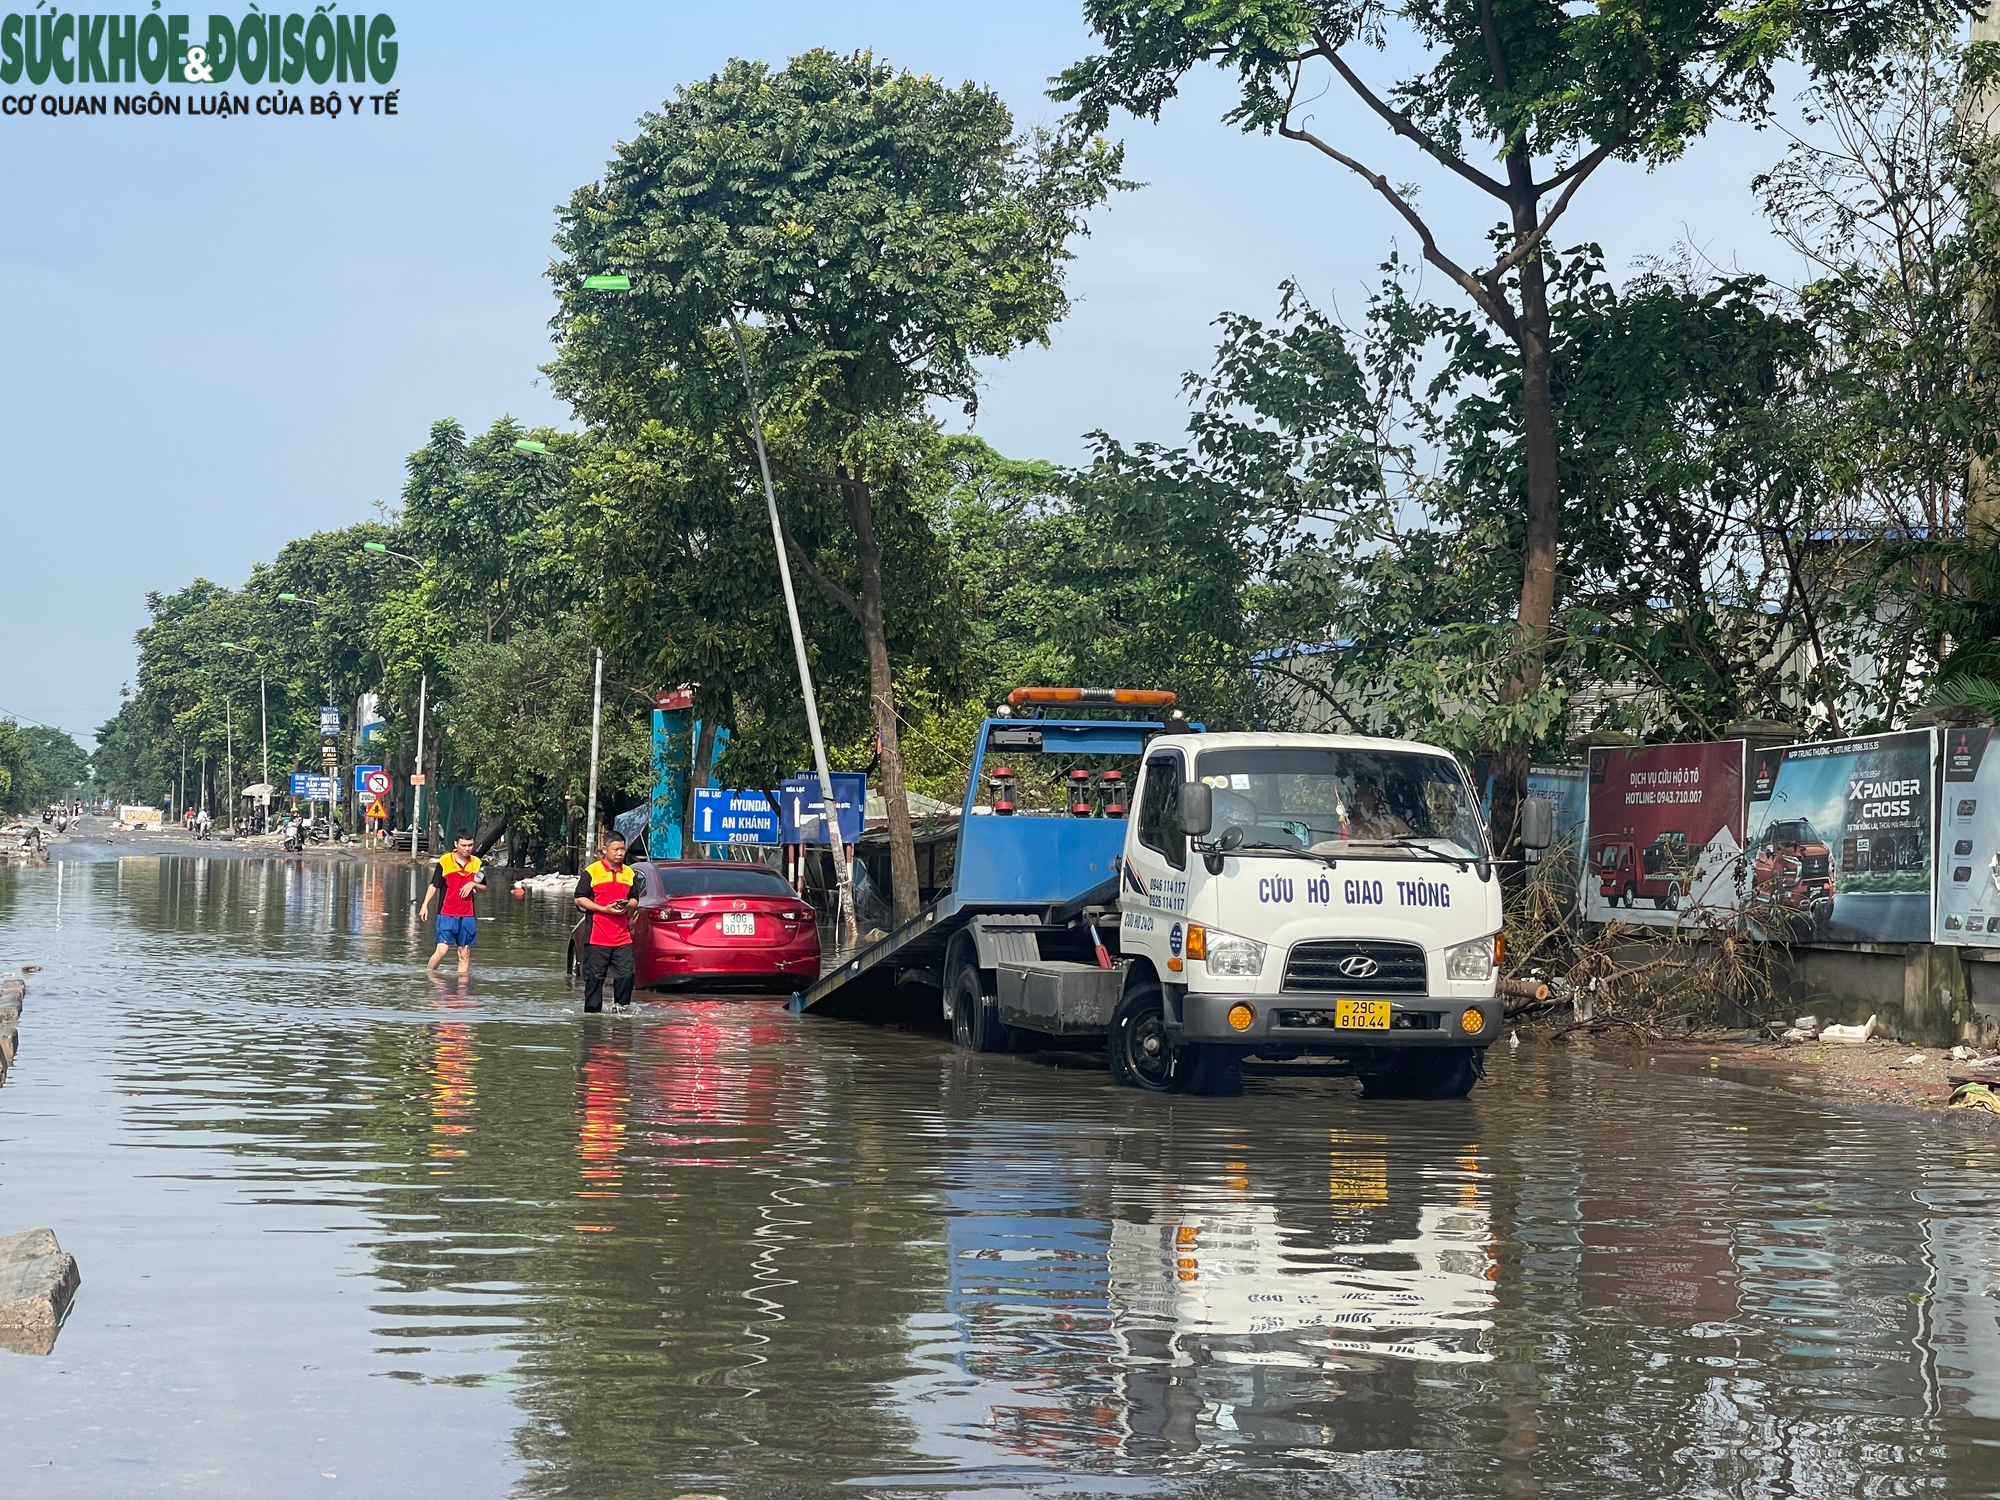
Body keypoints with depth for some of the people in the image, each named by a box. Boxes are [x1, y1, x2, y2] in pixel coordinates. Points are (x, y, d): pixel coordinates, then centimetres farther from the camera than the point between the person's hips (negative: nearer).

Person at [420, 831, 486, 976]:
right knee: (442, 950, -11)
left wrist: (473, 884, -6)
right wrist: (425, 905, -9)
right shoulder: (444, 861, -4)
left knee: (464, 954, 5)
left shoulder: (477, 863, 7)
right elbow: (434, 885, 0)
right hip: (447, 915, -3)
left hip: (467, 916, 4)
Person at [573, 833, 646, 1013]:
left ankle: (621, 1009, 9)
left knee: (625, 975, -2)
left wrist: (627, 905, -4)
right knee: (594, 977, 0)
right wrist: (604, 909, -13)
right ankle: (592, 1011, 7)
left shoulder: (630, 874, 14)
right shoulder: (591, 872, -1)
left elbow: (635, 900, 21)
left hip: (622, 936, 4)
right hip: (597, 936, -4)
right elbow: (580, 899, -3)